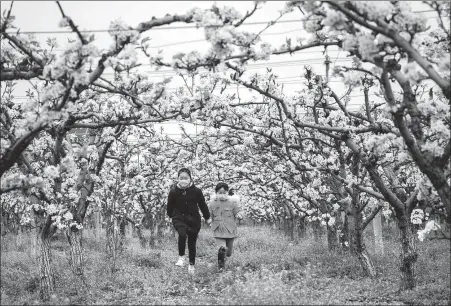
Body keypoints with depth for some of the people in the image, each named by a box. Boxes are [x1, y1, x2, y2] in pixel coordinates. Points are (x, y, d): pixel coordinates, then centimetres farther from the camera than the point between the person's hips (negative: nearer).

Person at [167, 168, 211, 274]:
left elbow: (202, 205, 4)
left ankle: (192, 264, 29)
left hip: (194, 219, 1)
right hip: (179, 218, -1)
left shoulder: (196, 191, -10)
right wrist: (170, 216, 21)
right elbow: (170, 205, 7)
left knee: (192, 242, 9)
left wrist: (207, 218, 14)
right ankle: (181, 257, -13)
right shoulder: (173, 192, -10)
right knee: (182, 234, -31)